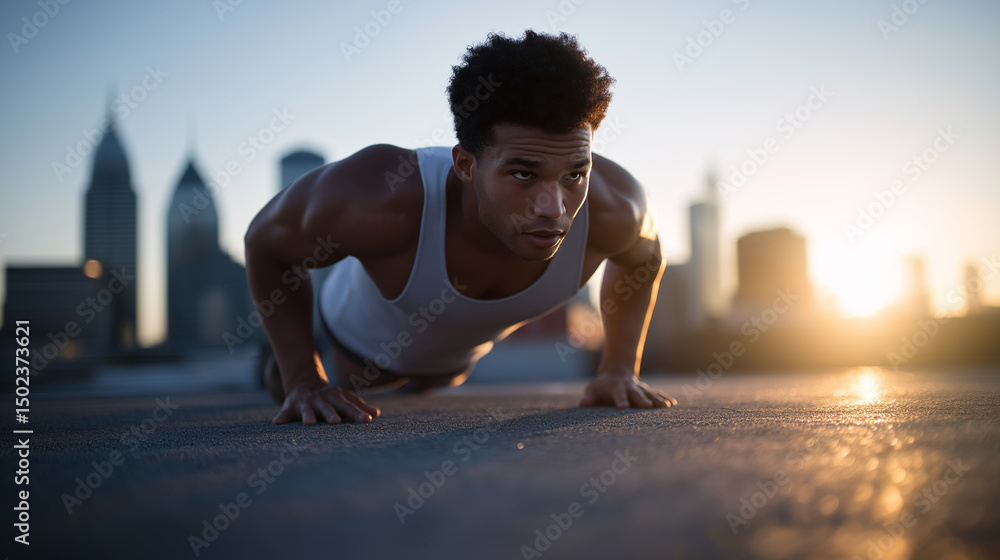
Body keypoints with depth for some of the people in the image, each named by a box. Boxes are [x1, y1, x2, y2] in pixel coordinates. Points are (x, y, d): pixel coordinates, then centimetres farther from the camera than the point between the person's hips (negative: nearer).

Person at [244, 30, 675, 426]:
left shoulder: (611, 206, -41)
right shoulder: (376, 201, -49)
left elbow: (643, 255, -13)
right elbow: (264, 239, -27)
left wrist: (619, 370, -15)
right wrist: (302, 381, -29)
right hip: (364, 330, -3)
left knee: (422, 385, 40)